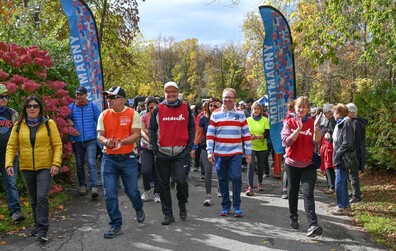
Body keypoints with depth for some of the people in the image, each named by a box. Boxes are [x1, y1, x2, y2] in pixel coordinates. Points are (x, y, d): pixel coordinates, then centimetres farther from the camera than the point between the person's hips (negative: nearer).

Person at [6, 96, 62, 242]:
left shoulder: (49, 124, -4)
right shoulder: (18, 125, 3)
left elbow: (57, 145, -6)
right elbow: (11, 146, 2)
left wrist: (56, 163, -15)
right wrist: (9, 164, -10)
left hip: (45, 167, -3)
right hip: (26, 168, 3)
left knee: (42, 197, -12)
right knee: (34, 199, 14)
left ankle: (42, 230, -6)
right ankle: (38, 225, 29)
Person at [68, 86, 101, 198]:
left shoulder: (93, 106, 1)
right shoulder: (71, 107, 2)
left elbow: (99, 121, 5)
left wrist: (97, 135, -1)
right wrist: (71, 138, -1)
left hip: (90, 140, -2)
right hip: (77, 141, 2)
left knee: (92, 163, -11)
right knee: (80, 165, 12)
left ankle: (94, 187, -12)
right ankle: (82, 185, 26)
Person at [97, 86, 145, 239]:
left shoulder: (133, 114, -6)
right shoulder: (104, 115, 2)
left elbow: (136, 135, -11)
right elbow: (100, 136, 1)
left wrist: (122, 142, -28)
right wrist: (107, 142, -22)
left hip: (128, 158, -2)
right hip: (109, 159, 2)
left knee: (132, 191, 7)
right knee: (110, 194, -1)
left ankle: (139, 209, 42)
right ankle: (116, 225, 13)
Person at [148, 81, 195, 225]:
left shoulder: (186, 108, 6)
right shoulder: (158, 109, 4)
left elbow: (191, 128, 9)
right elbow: (152, 129, 8)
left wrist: (189, 147, 0)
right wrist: (154, 148, -1)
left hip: (181, 153, -1)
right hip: (162, 153, 1)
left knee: (181, 180, -12)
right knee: (164, 185, 6)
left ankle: (182, 205, 17)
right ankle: (167, 214, 18)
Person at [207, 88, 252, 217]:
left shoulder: (240, 114, 6)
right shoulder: (215, 114, 4)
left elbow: (246, 134, 8)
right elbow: (210, 134, 3)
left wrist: (248, 152, 5)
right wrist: (210, 151, -4)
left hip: (236, 152, -1)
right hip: (219, 152, 1)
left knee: (236, 177, -8)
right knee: (222, 180, 6)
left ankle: (237, 206, 5)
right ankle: (225, 206, 18)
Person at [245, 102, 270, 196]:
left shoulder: (265, 120, -1)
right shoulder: (248, 120, 2)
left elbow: (267, 134, -9)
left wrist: (257, 137, -24)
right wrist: (249, 136, -20)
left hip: (262, 147, 1)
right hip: (251, 146, -1)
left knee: (261, 165, 15)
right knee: (251, 165, -13)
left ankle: (260, 183, 35)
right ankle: (250, 187, -14)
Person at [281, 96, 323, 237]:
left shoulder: (312, 123, -1)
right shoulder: (289, 122, -3)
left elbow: (316, 142, -11)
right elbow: (286, 142, -16)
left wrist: (316, 127, -26)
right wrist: (299, 128, -26)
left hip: (308, 164, -1)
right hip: (292, 163, 1)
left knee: (308, 194, -13)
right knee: (293, 193, 15)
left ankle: (313, 225, -20)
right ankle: (293, 218, 34)